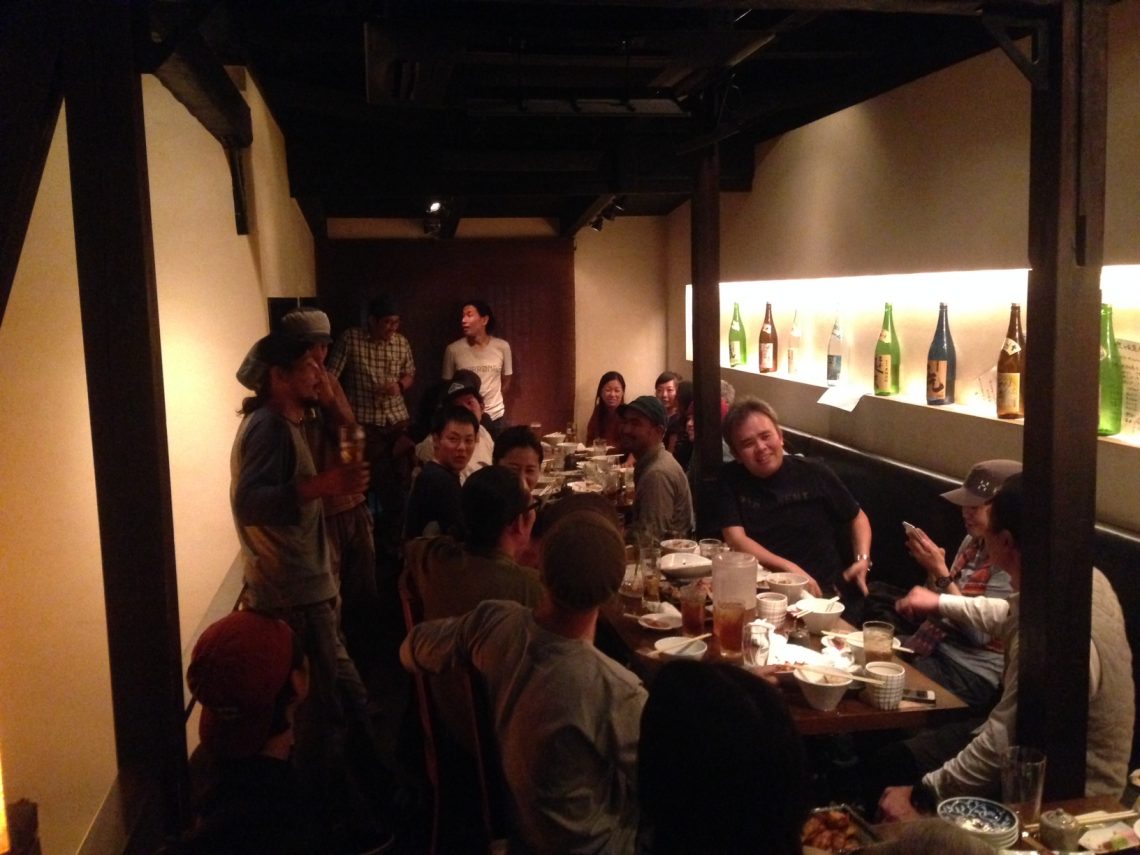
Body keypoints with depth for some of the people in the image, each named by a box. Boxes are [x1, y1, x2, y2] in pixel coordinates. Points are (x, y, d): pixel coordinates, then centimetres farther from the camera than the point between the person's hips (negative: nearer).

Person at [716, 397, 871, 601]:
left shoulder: (814, 474, 5)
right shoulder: (729, 479, 1)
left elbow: (857, 517, 20)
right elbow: (736, 540, -8)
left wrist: (863, 560, 1)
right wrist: (789, 569, -19)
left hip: (827, 591, 0)